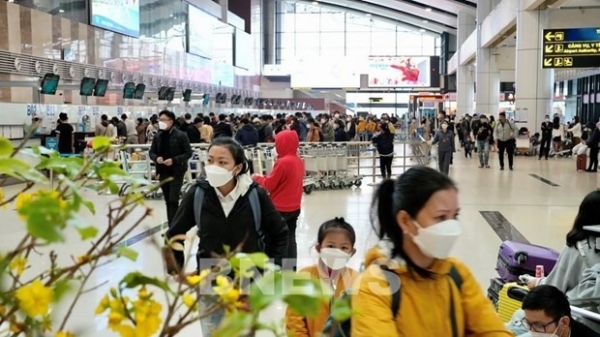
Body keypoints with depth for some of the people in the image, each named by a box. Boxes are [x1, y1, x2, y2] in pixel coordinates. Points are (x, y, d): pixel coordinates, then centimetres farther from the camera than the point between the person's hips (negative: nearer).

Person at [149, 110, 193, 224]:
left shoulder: (181, 136, -9)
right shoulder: (158, 136, 6)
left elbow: (188, 153, -7)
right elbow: (152, 152, 13)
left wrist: (174, 160, -20)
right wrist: (156, 158, -11)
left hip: (176, 172, -5)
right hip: (163, 172, 5)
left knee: (173, 200, -10)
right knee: (168, 201, 11)